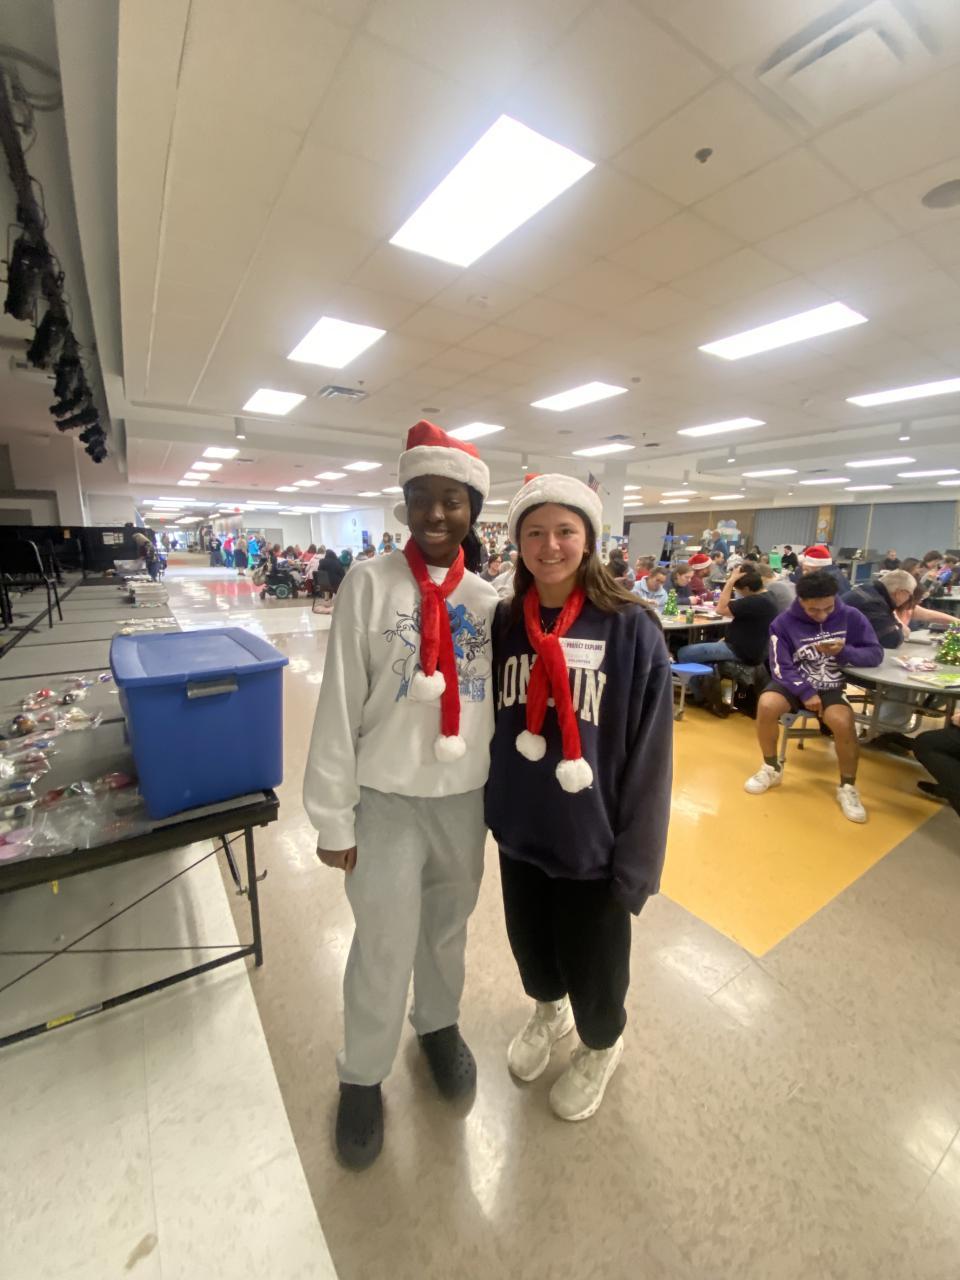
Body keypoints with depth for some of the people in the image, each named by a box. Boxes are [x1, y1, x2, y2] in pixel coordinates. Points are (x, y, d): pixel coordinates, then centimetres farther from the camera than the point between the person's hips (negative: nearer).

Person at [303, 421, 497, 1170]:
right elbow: (339, 705, -9)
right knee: (383, 946, 11)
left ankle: (439, 1025, 53)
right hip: (387, 797, -3)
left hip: (466, 796, 4)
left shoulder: (488, 599, 0)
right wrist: (334, 816, -7)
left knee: (448, 928, 23)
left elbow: (499, 700, 6)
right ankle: (362, 1077, 41)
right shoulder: (371, 584, -10)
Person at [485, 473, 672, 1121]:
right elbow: (487, 721, 6)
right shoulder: (505, 622, -3)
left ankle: (602, 1044, 53)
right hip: (519, 827, 4)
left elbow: (649, 752, -13)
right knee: (531, 941, 26)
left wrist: (637, 857, -11)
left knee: (591, 959, 19)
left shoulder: (631, 628, -16)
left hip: (592, 836, -3)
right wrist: (488, 804, 9)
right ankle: (548, 1010, 60)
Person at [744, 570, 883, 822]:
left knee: (843, 723, -30)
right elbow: (781, 668, -11)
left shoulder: (851, 616, -6)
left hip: (833, 687, 1)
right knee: (766, 705, -31)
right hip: (794, 682, 0)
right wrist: (806, 693, -22)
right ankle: (771, 769, -5)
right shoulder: (784, 623, -11)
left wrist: (844, 652, -22)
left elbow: (876, 653, -3)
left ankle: (847, 787, -3)